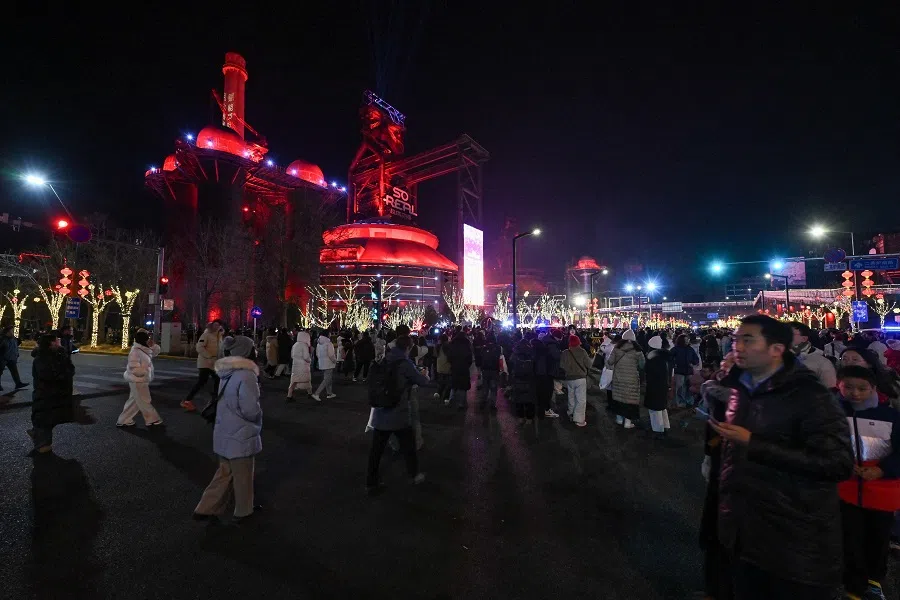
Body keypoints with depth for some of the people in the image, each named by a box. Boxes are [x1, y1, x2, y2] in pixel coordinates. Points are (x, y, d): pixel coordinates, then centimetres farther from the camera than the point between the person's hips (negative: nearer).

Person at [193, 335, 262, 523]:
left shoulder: (227, 373, 3)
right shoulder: (246, 375, -26)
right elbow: (251, 410, -26)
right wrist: (259, 417, -6)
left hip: (225, 433, 8)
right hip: (241, 436, -8)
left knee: (225, 472, 23)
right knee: (243, 476, 12)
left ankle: (206, 508, 27)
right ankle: (244, 511, 30)